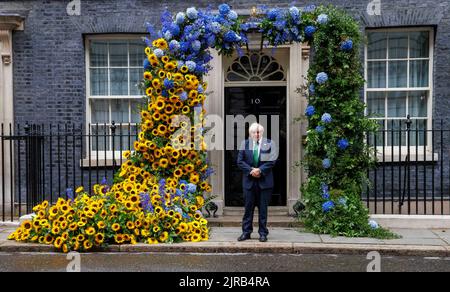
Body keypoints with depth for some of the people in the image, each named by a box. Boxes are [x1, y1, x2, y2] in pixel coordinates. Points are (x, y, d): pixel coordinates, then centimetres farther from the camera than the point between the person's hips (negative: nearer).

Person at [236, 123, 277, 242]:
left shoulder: (269, 143, 2)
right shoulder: (245, 144, 7)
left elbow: (272, 160, -5)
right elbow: (240, 161, 2)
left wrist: (260, 170, -14)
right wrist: (251, 170, -11)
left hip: (264, 181, -1)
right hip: (249, 180, 1)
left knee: (263, 208, 5)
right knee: (248, 207, 6)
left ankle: (263, 233, 13)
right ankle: (246, 232, 14)